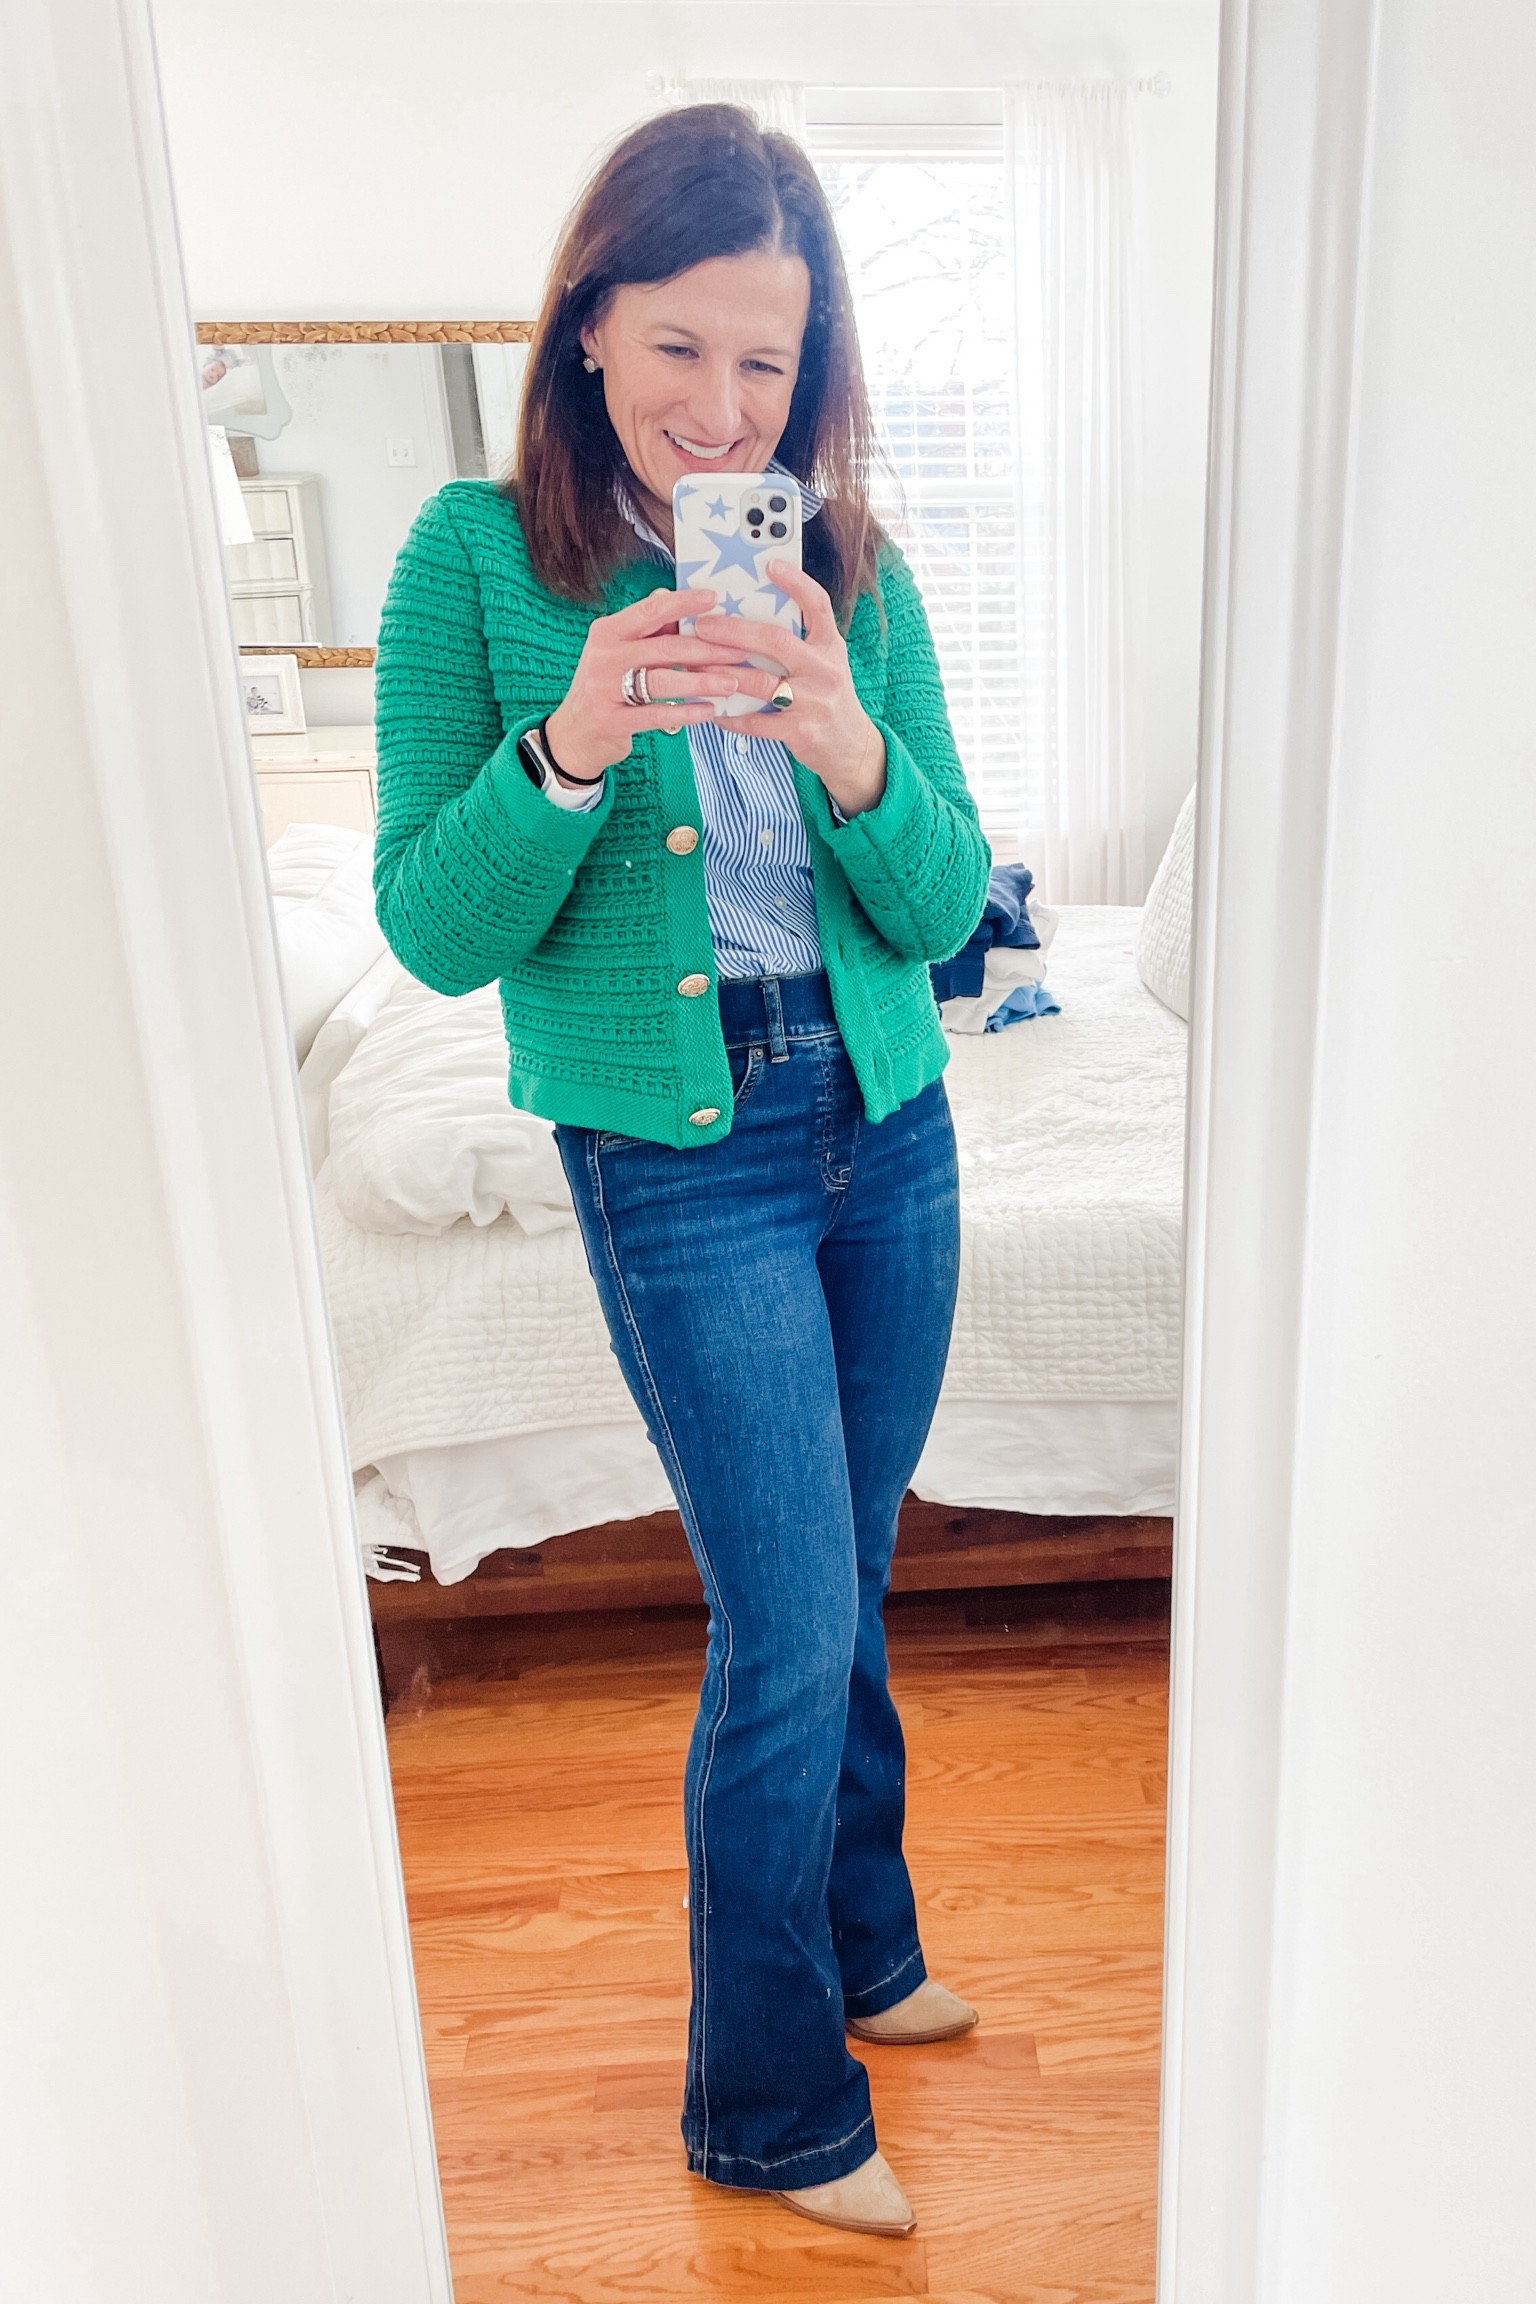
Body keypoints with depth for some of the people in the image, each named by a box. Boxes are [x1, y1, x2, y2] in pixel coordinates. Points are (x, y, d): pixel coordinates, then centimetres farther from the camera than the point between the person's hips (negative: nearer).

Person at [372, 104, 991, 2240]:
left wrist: (846, 745, -19)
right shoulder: (476, 559, -5)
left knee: (846, 1596, 17)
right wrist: (566, 749, -25)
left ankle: (859, 1949, 43)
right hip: (679, 1156, -4)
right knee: (792, 1636, 1)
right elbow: (435, 931, -9)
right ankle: (768, 2106, 26)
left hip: (889, 1124, 4)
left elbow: (944, 904, -1)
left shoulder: (854, 569, 4)